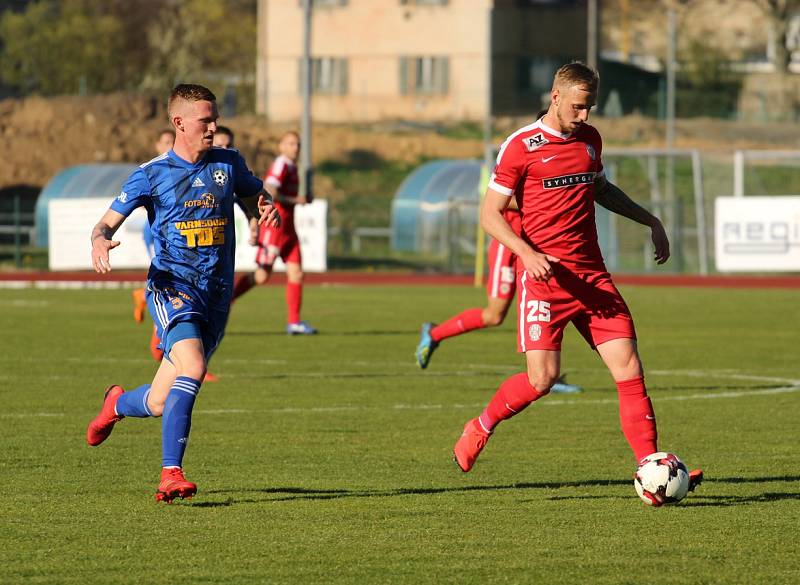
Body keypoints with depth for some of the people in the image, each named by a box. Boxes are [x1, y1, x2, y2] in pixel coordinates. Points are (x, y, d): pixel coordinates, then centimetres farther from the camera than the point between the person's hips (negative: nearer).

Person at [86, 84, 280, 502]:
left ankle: (118, 404, 41)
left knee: (160, 404, 5)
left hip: (216, 293, 4)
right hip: (171, 285, -4)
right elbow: (108, 222, 3)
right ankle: (171, 473, -26)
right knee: (193, 367, -31)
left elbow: (257, 197, 25)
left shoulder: (228, 164, 10)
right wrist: (100, 241, -22)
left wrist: (269, 211, -1)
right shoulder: (152, 174, 0)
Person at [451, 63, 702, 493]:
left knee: (628, 368, -6)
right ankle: (480, 428, 15)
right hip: (543, 276, -5)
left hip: (592, 277, 5)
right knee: (542, 378, -12)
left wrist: (651, 221, 26)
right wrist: (528, 254, -20)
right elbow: (490, 214, -6)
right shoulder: (521, 147, -6)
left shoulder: (590, 139, 13)